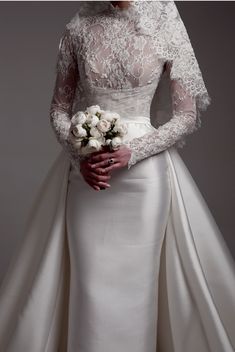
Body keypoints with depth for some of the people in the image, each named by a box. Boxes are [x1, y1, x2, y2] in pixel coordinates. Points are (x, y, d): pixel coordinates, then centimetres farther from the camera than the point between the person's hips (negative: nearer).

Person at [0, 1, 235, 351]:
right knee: (89, 279, 6)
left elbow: (187, 116, -2)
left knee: (138, 278, 6)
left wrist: (131, 152, -14)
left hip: (144, 174, -1)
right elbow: (59, 108, 8)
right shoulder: (78, 28, 3)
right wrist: (80, 155, -10)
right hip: (86, 174, 2)